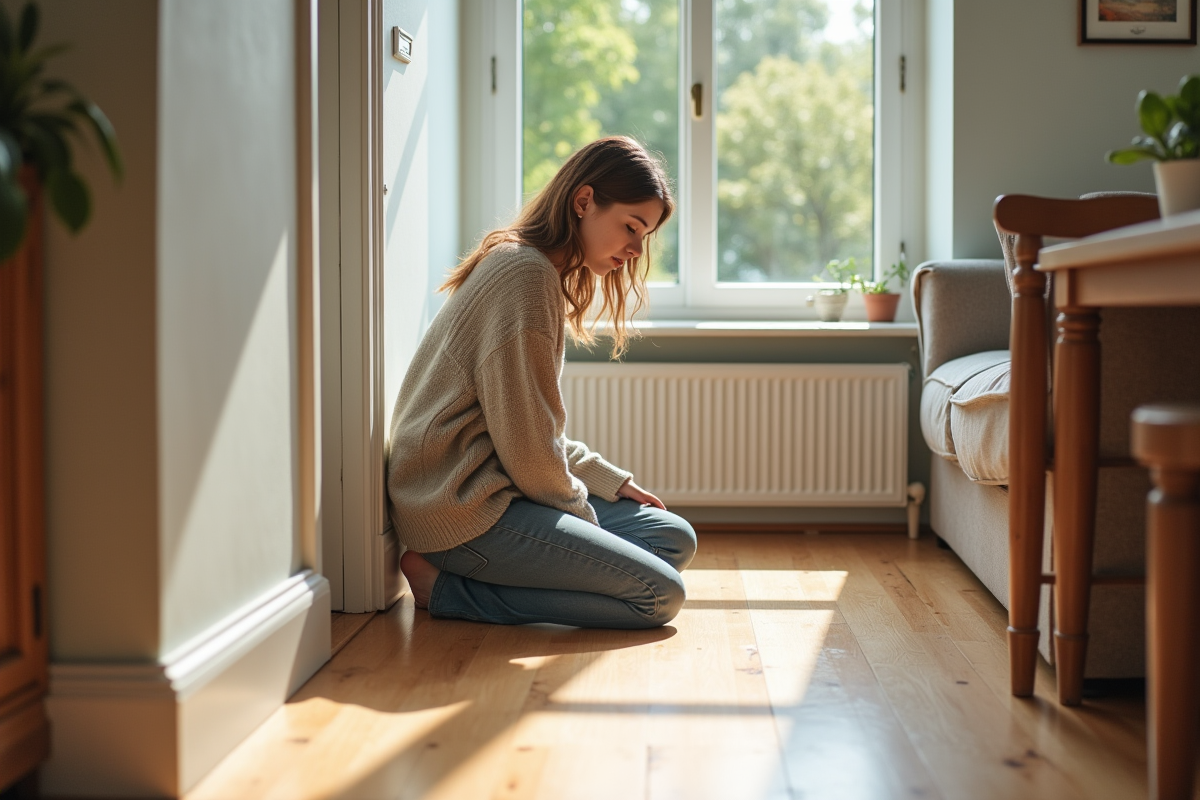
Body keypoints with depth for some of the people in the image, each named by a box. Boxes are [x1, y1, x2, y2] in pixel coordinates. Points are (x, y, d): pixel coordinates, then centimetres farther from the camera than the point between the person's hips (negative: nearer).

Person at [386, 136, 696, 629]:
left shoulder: (543, 273, 17)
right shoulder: (526, 273, -16)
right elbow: (525, 443, -18)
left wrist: (612, 480, 13)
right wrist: (580, 512, -2)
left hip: (489, 488, 11)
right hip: (461, 509, -11)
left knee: (675, 539, 9)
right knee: (660, 596, -14)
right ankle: (449, 589, -9)